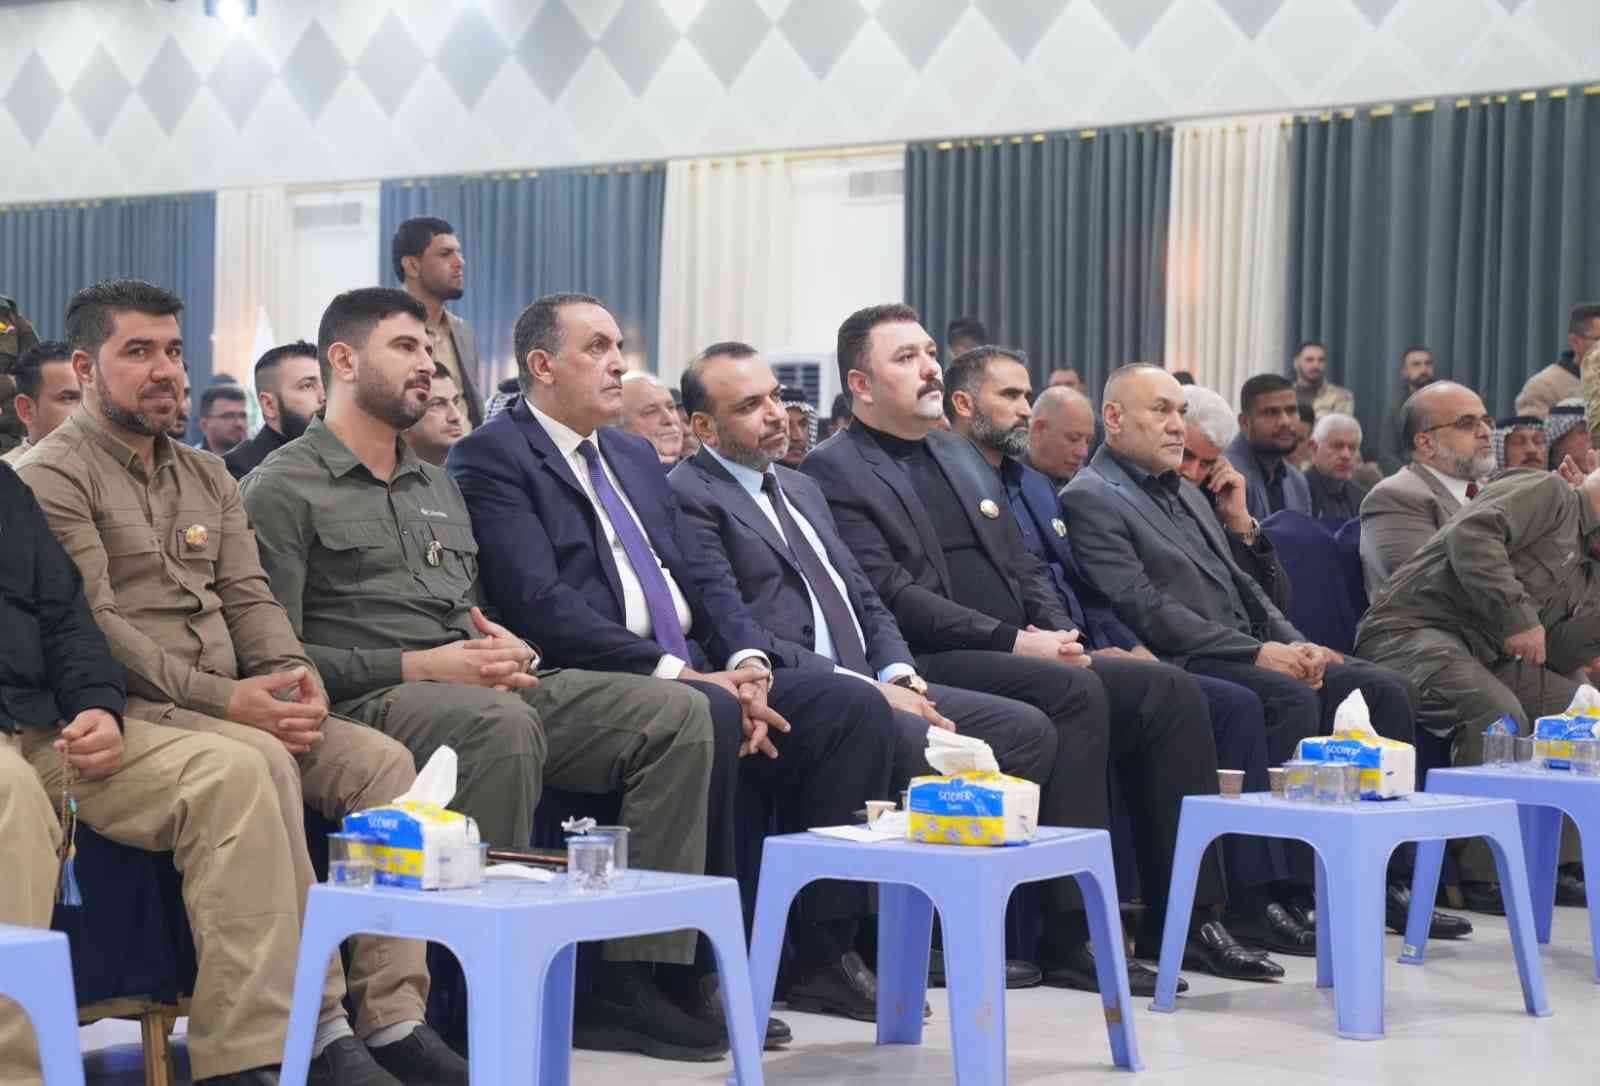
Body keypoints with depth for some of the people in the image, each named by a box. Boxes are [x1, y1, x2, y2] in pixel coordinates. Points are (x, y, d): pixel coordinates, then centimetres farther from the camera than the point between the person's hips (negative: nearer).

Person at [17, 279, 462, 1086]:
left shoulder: (207, 477, 23)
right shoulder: (53, 477, -1)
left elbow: (248, 596, 15)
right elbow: (93, 626, -12)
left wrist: (293, 678, -8)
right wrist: (224, 699, -19)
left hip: (236, 704, 7)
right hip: (131, 711, -7)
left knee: (382, 760, -16)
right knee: (262, 765, -35)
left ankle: (392, 1017, -21)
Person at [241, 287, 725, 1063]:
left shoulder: (438, 488, 27)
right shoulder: (282, 491, 1)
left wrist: (504, 647, 3)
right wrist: (418, 667, -16)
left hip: (476, 688, 8)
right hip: (369, 704, -7)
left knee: (676, 715, -12)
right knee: (503, 726, -39)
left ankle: (631, 978, -15)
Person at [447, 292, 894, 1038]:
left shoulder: (635, 456, 24)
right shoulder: (493, 459, -3)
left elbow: (700, 576, 17)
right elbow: (540, 603, -15)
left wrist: (747, 663, -4)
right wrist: (675, 674, -20)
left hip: (695, 676, 8)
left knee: (856, 709, -10)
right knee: (708, 720, -36)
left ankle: (821, 955, -7)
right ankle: (695, 972, -24)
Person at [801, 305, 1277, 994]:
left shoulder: (962, 456, 24)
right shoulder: (835, 470, -3)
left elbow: (1024, 567, 22)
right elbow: (889, 593, -14)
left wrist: (1059, 635, 1)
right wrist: (1013, 642, -18)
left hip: (1026, 655, 8)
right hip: (933, 667, -8)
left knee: (1169, 691, -7)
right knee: (1073, 692, -32)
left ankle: (1184, 920, -4)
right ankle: (1071, 938, -28)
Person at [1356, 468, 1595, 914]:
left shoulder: (1588, 573, 23)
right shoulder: (1548, 493, -5)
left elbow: (1560, 655, 11)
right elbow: (1470, 535, -23)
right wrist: (1516, 616, -24)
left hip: (1479, 660, 10)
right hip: (1412, 632, -10)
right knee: (1498, 712, -31)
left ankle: (1561, 864, 6)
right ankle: (1486, 875, -22)